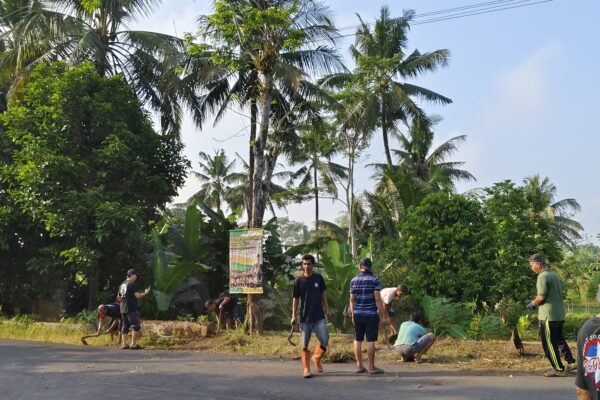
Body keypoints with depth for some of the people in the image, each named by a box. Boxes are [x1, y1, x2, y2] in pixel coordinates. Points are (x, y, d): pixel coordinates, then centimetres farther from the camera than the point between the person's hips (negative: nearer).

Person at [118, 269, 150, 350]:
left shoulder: (122, 285, 15)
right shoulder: (133, 284, -10)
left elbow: (119, 298, 21)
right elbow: (137, 295, -17)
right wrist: (146, 293, -2)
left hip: (123, 309, 8)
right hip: (132, 309, -8)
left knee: (124, 327, 11)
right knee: (136, 326, -6)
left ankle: (124, 344, 10)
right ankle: (133, 344, -12)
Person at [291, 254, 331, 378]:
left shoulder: (318, 278, 3)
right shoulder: (299, 281, -2)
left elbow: (323, 295, 11)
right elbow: (295, 299, 0)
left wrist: (327, 311, 7)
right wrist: (293, 316, -5)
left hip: (319, 317, 1)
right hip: (305, 318, -1)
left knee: (325, 341, -5)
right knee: (305, 345, 4)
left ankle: (316, 358, 21)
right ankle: (306, 369, 15)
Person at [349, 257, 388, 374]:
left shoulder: (354, 280, 6)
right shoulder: (374, 280, -8)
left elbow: (352, 300, 8)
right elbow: (378, 299, -12)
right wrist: (384, 316, -7)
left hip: (358, 314, 5)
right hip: (371, 315, -4)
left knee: (358, 340, 11)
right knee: (370, 340, 0)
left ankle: (359, 365, 17)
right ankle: (371, 367, 4)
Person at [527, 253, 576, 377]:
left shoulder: (543, 276, -17)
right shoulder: (554, 274, 11)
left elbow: (541, 297, -23)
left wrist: (532, 304, -4)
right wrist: (536, 302, 17)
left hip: (548, 315, -9)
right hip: (559, 314, 9)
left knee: (549, 343, 2)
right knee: (559, 339, 23)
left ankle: (559, 369, 7)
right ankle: (571, 362, 23)